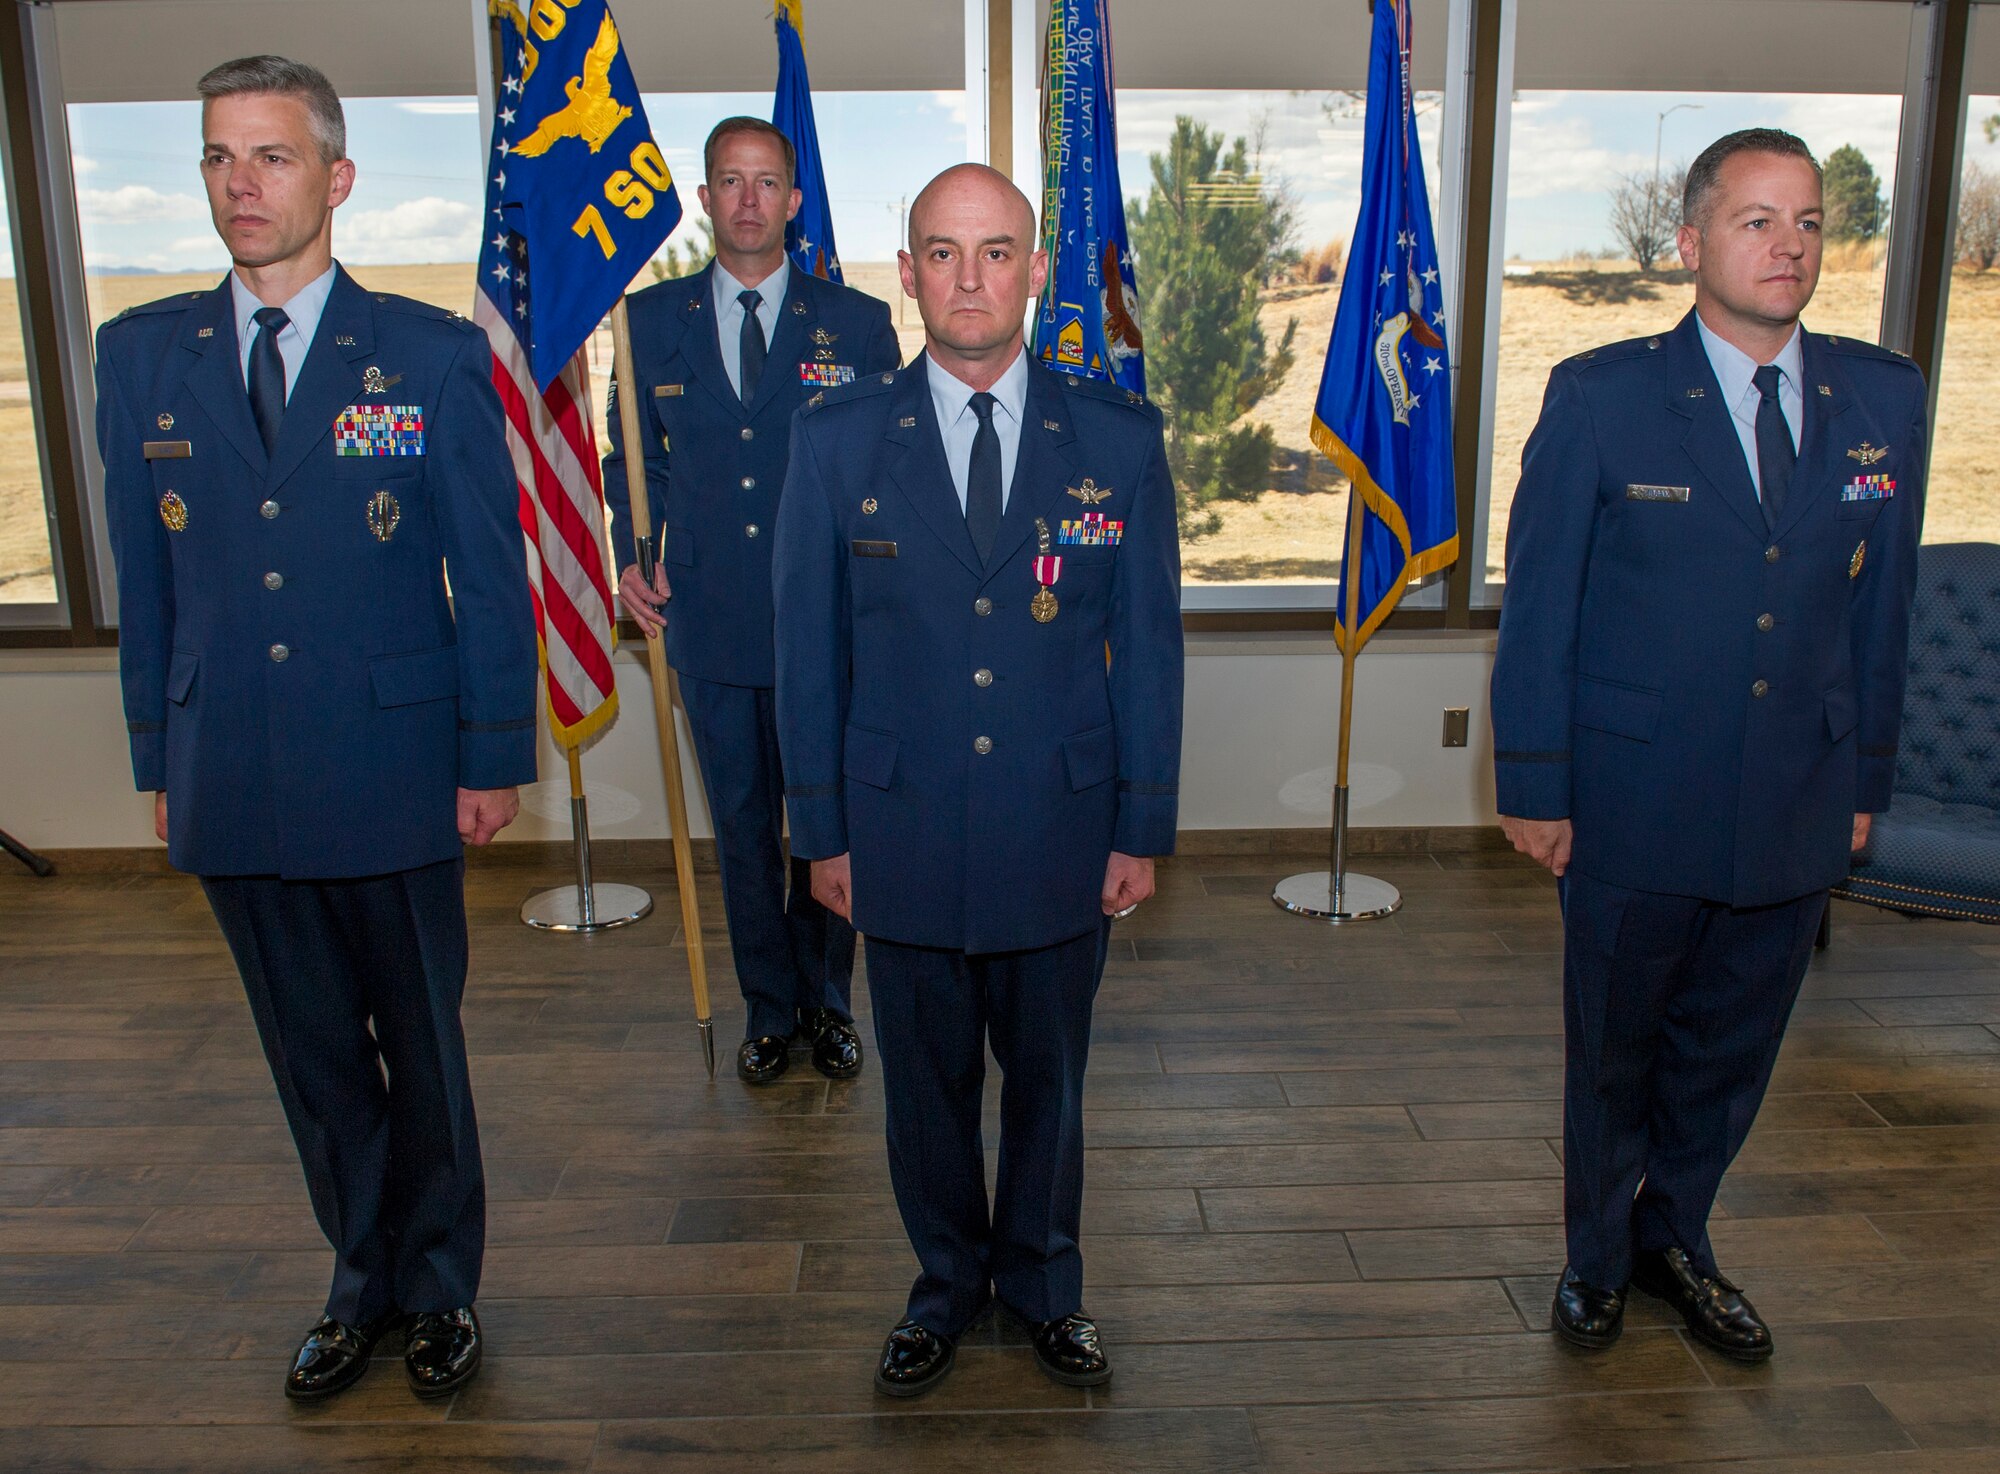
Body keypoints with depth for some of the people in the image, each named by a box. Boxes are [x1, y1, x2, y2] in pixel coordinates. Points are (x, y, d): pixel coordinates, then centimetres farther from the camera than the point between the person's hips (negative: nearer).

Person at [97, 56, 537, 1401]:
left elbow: (492, 575, -4)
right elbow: (146, 581, 9)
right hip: (234, 788, 3)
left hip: (393, 783, -3)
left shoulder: (435, 357, -4)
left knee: (423, 1052, 12)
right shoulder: (143, 354, 5)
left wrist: (495, 760, -5)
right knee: (314, 1060, 16)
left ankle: (439, 1287, 33)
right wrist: (161, 763, 8)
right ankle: (365, 1282, 36)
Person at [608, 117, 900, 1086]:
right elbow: (633, 458, 13)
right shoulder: (651, 320, 7)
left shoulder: (857, 324, 2)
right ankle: (768, 1011, 29)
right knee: (742, 827, 12)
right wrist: (632, 558, -2)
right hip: (711, 624, 2)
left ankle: (828, 1005, 28)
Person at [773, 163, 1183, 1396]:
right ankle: (947, 1284, 39)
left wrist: (1144, 830, 0)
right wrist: (823, 830, 1)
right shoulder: (837, 439, -2)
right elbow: (811, 650, 1)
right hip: (904, 833, 0)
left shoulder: (1119, 438, -2)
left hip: (1062, 833, 0)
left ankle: (1044, 1283, 40)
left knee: (1050, 1079, 17)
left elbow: (1149, 646, 0)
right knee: (928, 1083, 16)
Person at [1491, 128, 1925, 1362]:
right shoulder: (1601, 398, -9)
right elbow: (1537, 607, -7)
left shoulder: (1884, 398, 2)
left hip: (1796, 811, 4)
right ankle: (1600, 1253, 39)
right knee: (1613, 1049, 15)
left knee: (1730, 1051, 18)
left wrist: (1864, 781, 8)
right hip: (1634, 803, -3)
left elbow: (1879, 605, 8)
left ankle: (1674, 1236, 43)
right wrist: (1534, 788, -7)